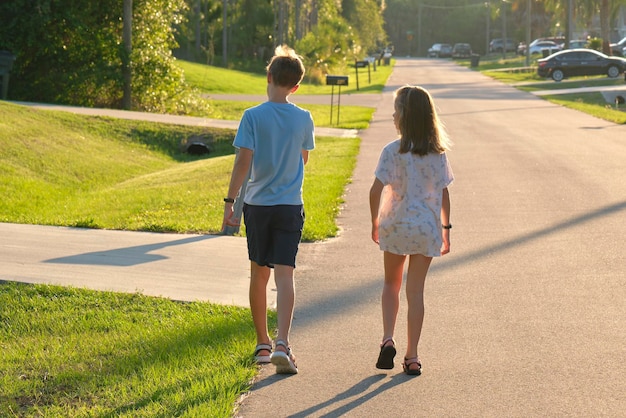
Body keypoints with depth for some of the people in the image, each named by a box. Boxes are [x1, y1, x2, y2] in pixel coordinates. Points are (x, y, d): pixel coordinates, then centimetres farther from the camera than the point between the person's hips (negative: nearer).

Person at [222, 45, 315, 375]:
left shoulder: (254, 116, -8)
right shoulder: (303, 119, 0)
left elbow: (243, 161, -11)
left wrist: (230, 202, -7)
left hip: (257, 204, 0)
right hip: (290, 206, 0)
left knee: (259, 274, 13)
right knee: (285, 275, -5)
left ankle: (263, 344, 23)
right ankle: (282, 343, -21)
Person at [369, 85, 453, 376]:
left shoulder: (393, 151, -11)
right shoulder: (437, 153, -1)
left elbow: (376, 190, -13)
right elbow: (443, 193, 3)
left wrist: (375, 222, 1)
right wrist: (445, 228, 12)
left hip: (395, 225, -2)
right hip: (426, 228, 2)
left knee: (391, 284, 19)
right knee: (415, 291, 6)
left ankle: (388, 339, 2)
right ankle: (412, 357, 5)